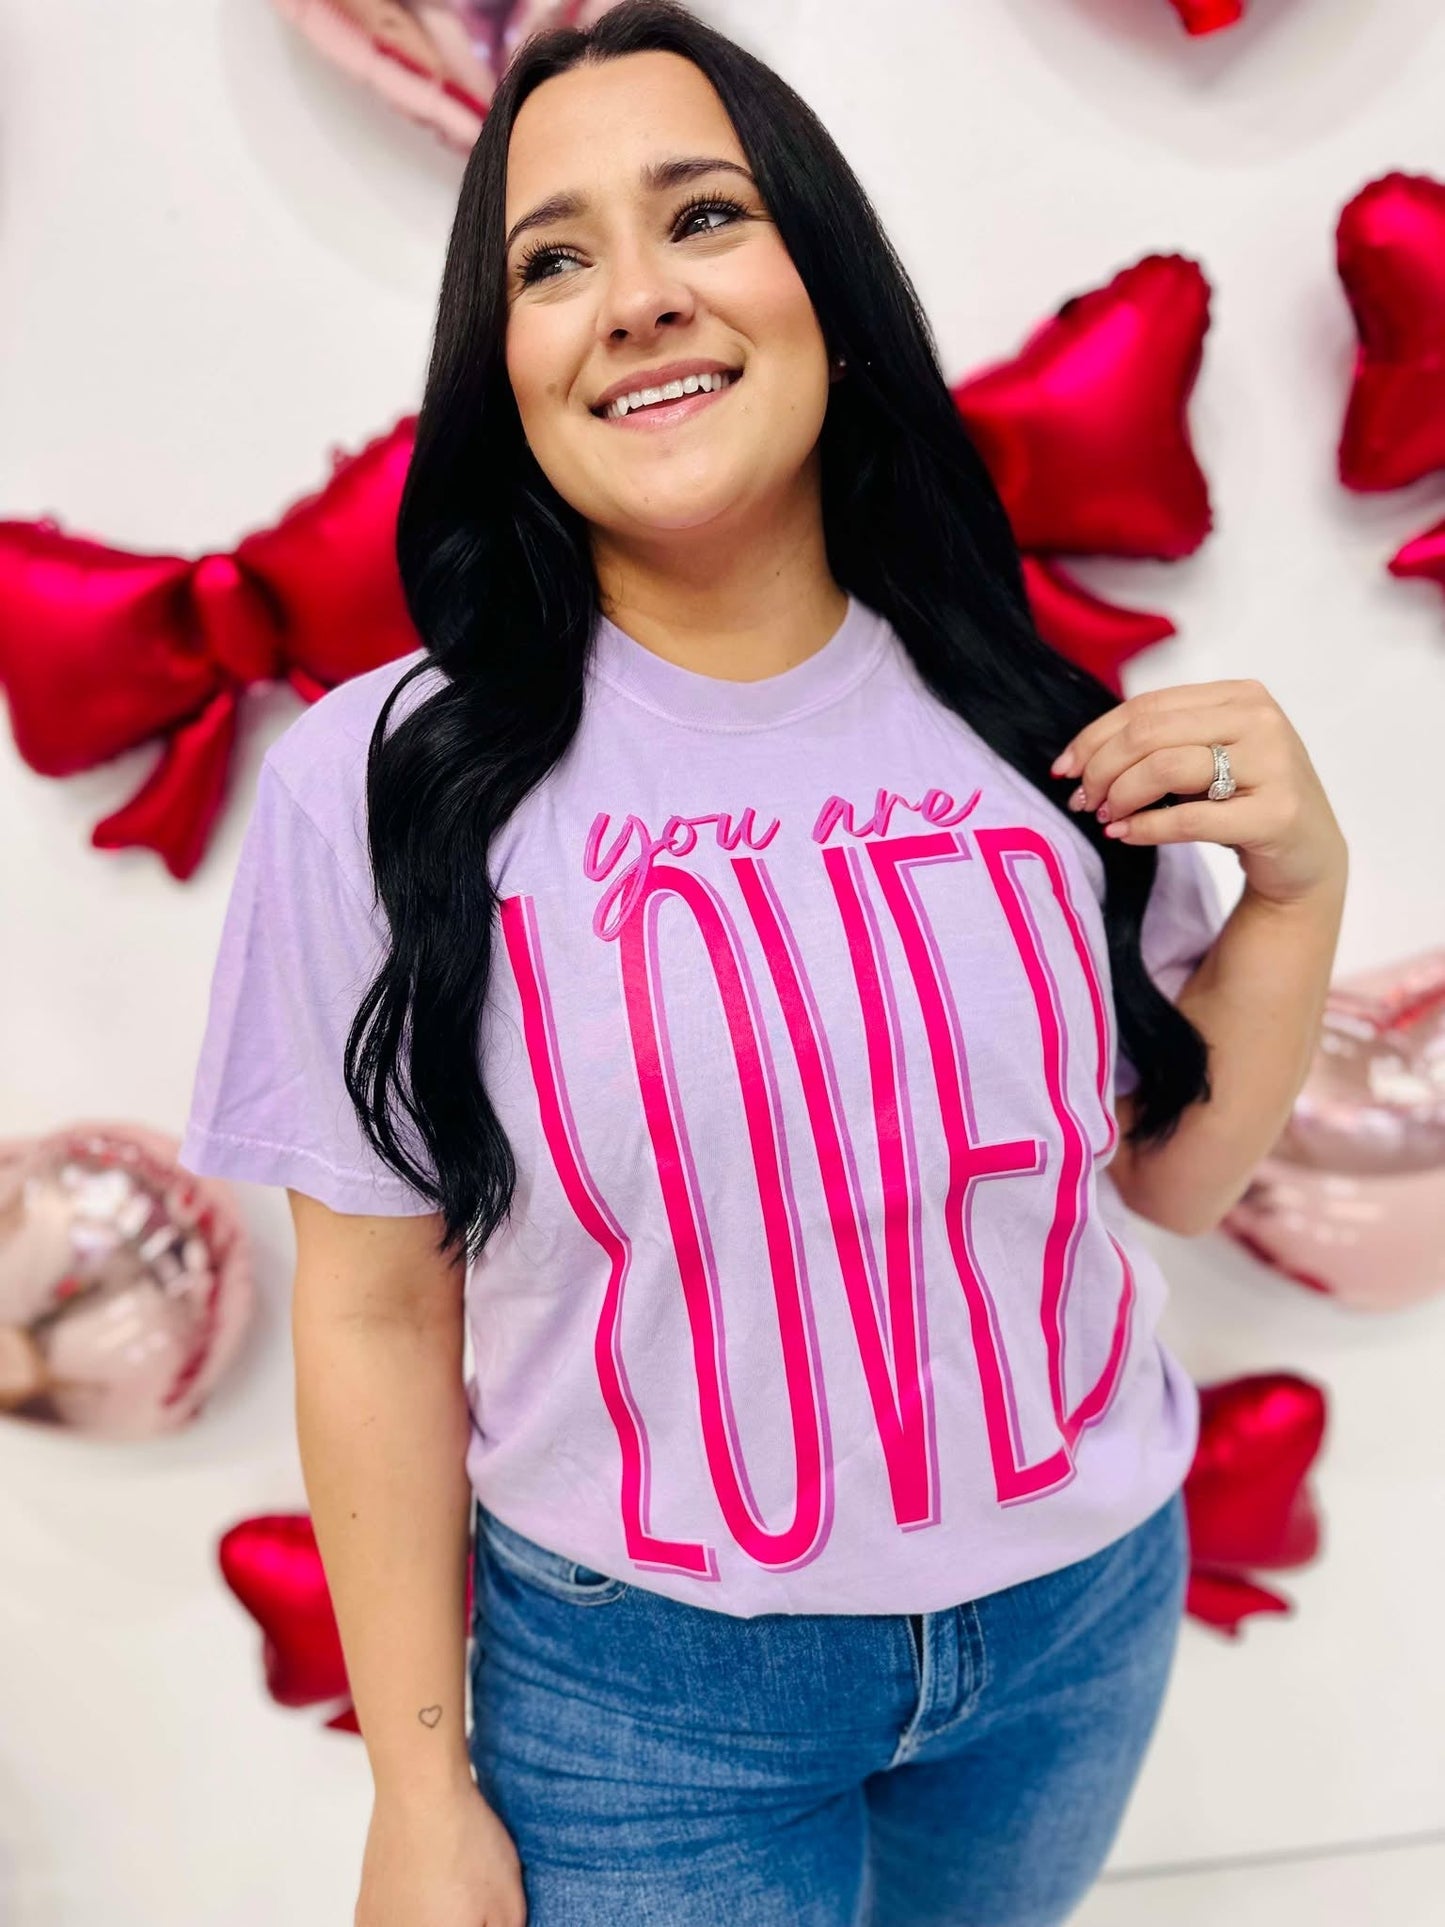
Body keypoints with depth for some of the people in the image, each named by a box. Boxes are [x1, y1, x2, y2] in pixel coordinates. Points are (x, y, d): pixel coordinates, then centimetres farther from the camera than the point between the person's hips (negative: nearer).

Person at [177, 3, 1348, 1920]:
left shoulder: (1032, 732, -9)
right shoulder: (381, 785, -17)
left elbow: (1170, 1174, 3)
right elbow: (381, 1313, -10)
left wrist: (1299, 885, -12)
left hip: (1088, 1612, 4)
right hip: (639, 1684, -3)